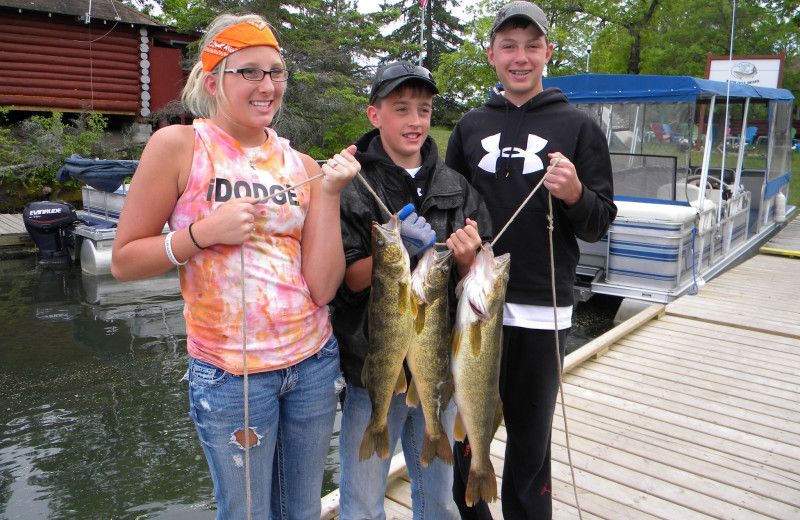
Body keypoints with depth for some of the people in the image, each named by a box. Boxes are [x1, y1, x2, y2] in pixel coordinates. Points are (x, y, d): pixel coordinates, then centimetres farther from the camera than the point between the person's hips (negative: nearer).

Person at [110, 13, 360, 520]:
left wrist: (329, 194, -12)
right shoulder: (179, 145, -7)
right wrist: (205, 231, -18)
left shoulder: (302, 167, 2)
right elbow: (124, 261, -4)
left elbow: (323, 289, -5)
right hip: (230, 373, -4)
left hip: (313, 361, 4)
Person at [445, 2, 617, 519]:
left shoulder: (578, 127, 3)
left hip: (542, 311, -2)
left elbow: (600, 224, 1)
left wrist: (575, 195, -20)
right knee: (462, 435, 12)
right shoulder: (471, 126, 10)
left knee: (530, 442, 11)